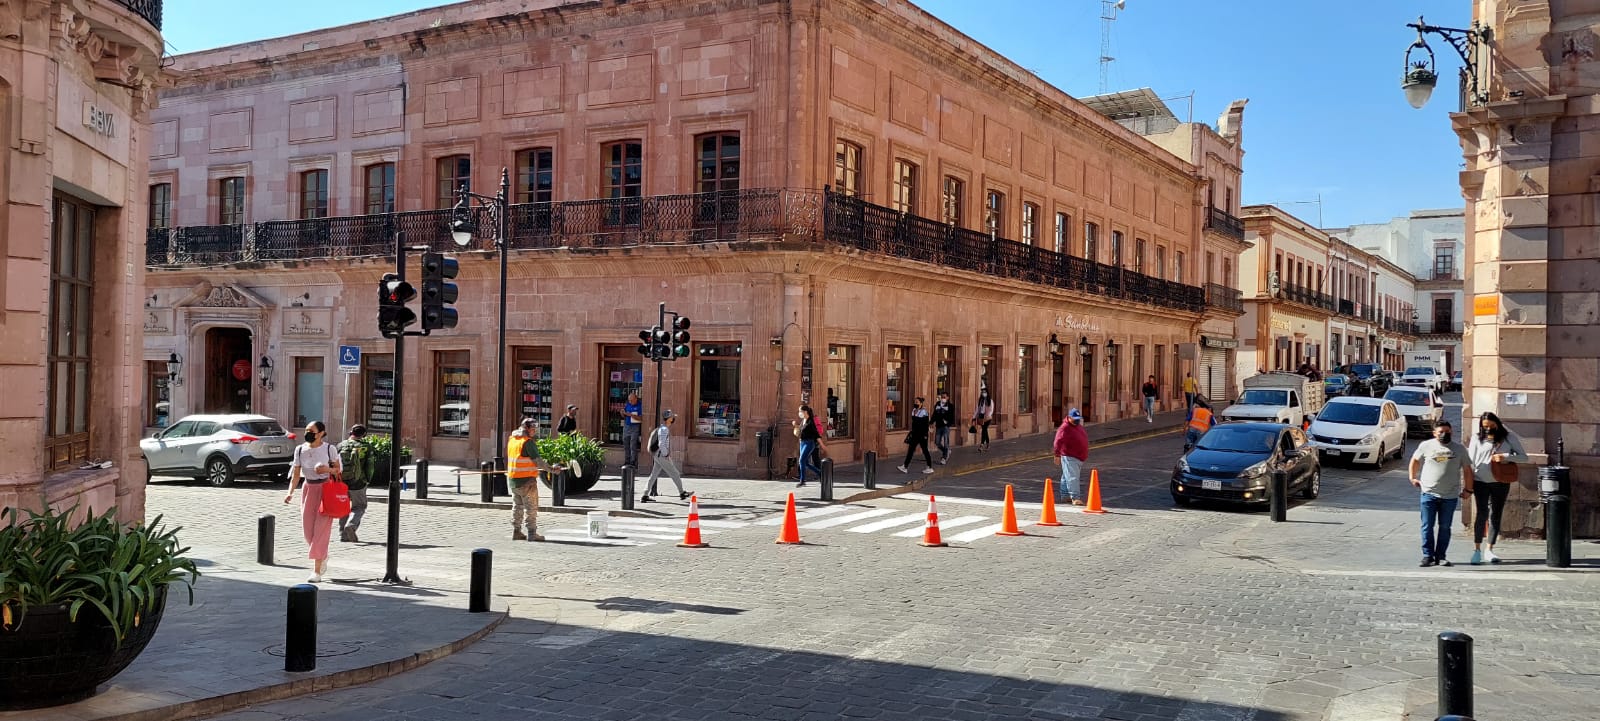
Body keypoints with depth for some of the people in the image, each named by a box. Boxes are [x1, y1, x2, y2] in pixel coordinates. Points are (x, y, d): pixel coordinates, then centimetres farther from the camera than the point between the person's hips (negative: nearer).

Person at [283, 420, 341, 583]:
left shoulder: (329, 449, -7)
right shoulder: (300, 449, 2)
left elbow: (338, 470, 1)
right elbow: (296, 474, 3)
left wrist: (328, 469, -20)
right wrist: (290, 493, -9)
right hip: (308, 490, 4)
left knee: (321, 530, -8)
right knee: (308, 530, 4)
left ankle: (316, 571, -5)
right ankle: (323, 556, 33)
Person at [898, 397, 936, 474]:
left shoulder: (924, 412, -13)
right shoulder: (914, 411, 10)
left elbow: (926, 424, -14)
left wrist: (925, 435, -18)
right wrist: (912, 432, 19)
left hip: (922, 434, -8)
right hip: (915, 434, 8)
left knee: (924, 450, 0)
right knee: (910, 450, 3)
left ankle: (930, 468, 9)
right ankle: (905, 467, 3)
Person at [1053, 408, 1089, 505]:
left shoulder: (1078, 426, 13)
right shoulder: (1065, 428, -17)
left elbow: (1083, 440, 26)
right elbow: (1058, 441, -23)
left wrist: (1085, 455, 30)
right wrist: (1057, 455, -27)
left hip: (1079, 457, 9)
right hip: (1069, 457, -9)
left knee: (1066, 477, 18)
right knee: (1072, 477, -14)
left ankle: (1065, 495, 27)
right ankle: (1075, 498, -18)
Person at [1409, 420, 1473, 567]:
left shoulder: (1459, 449, 4)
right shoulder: (1426, 446, 2)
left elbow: (1467, 470, 10)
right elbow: (1415, 460, 17)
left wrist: (1468, 489, 9)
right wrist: (1412, 477, 12)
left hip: (1450, 496, 1)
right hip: (1429, 493, -1)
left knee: (1445, 527, 6)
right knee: (1427, 526, -2)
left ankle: (1441, 557, 13)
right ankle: (1428, 556, 4)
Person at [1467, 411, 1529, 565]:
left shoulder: (1509, 437, 3)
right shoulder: (1477, 438, 4)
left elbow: (1524, 457, 1)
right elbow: (1470, 460, 6)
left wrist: (1506, 457, -17)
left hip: (1501, 482, 1)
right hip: (1480, 481, -1)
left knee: (1495, 516, 6)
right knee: (1481, 514, -11)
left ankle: (1489, 550, 16)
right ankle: (1477, 549, -4)